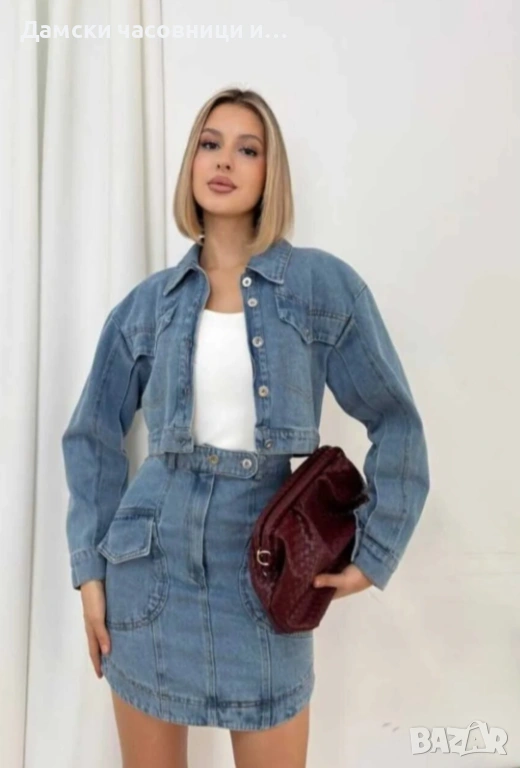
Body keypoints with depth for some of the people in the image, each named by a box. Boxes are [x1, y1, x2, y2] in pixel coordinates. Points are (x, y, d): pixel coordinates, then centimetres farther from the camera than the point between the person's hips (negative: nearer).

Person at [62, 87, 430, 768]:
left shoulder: (325, 284, -4)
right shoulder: (148, 301, 3)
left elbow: (396, 424, -1)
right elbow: (94, 436, 8)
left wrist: (373, 553, -4)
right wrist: (90, 568, 3)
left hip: (266, 570, -1)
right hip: (151, 563, 2)